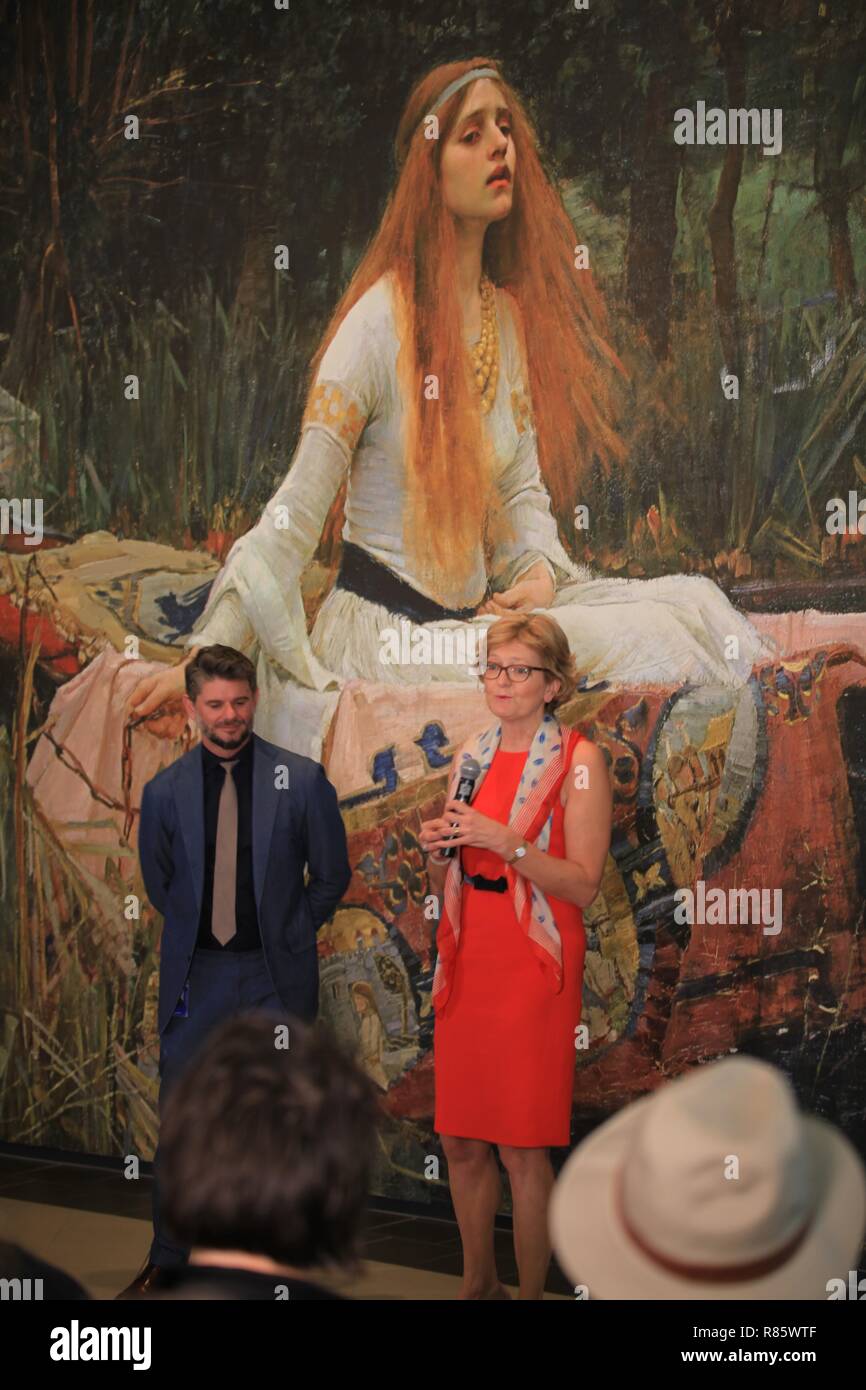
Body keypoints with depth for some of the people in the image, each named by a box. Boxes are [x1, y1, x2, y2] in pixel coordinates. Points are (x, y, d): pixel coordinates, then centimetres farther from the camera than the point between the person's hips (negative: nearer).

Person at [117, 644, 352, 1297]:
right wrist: (198, 933, 11)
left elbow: (332, 874, 4)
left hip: (276, 975, -1)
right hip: (195, 974, 2)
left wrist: (286, 936, 8)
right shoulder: (165, 791, 1)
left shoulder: (302, 780, -5)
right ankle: (167, 1258, 19)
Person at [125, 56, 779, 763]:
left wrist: (540, 572, -7)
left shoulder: (509, 318, 10)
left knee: (684, 606, -11)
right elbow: (297, 512, -12)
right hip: (385, 626, -7)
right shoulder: (381, 321, -12)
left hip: (478, 613, 7)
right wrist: (206, 658, -16)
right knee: (643, 644, -23)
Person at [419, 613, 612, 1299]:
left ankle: (531, 1293, 10)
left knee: (523, 1149, -3)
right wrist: (438, 847, 0)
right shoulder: (471, 756, 12)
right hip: (465, 956, 6)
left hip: (533, 965, -6)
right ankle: (479, 1282, 26)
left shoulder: (578, 761, -6)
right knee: (461, 1142, 10)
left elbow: (583, 884, -12)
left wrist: (505, 842, -21)